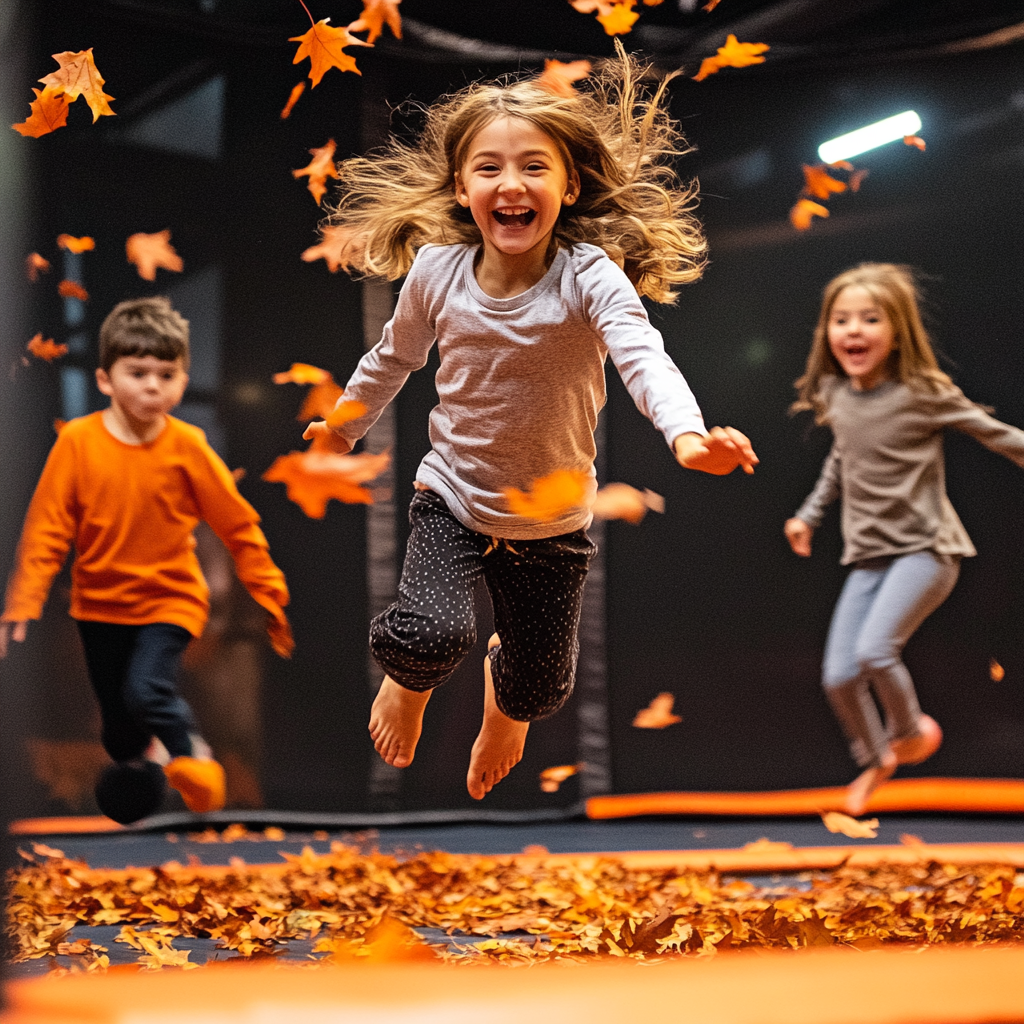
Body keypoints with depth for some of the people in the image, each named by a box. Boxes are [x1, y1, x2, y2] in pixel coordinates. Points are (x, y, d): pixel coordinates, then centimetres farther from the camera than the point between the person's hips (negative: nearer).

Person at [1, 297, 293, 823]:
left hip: (169, 598, -2)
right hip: (100, 604, 2)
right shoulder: (77, 442, -12)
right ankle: (136, 767, 45)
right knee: (116, 714, 13)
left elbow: (238, 524, -4)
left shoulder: (186, 447, -13)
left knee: (147, 690, -25)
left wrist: (268, 593, -3)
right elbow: (46, 528, -7)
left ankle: (190, 752, 5)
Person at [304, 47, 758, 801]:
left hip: (553, 518, 0)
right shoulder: (437, 271, -11)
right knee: (433, 635, -26)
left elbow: (643, 355, -38)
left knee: (541, 687, 13)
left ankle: (504, 702, 55)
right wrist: (345, 427, 23)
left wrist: (687, 433, -58)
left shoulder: (590, 276, -21)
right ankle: (410, 681, 15)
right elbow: (396, 356, 9)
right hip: (453, 498, 0)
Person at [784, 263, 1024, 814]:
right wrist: (809, 514, 24)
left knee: (874, 650, -24)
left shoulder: (923, 393, -11)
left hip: (925, 548, -5)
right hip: (869, 555, 5)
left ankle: (910, 728, 9)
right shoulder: (835, 397, 4)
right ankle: (874, 760, 28)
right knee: (839, 676, -2)